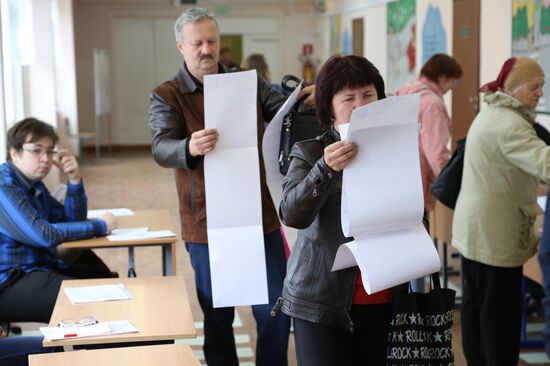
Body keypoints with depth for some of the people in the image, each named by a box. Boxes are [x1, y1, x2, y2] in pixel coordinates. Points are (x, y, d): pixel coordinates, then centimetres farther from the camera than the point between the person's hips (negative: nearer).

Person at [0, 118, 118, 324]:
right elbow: (43, 235, -23)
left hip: (41, 268, 10)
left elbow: (72, 221, 14)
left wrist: (74, 181, -2)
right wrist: (99, 227, -14)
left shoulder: (34, 185, 13)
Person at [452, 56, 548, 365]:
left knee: (476, 303, 15)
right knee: (500, 310, -2)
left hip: (475, 229, 10)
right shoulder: (509, 124, -21)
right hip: (495, 234, -10)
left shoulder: (491, 114, 15)